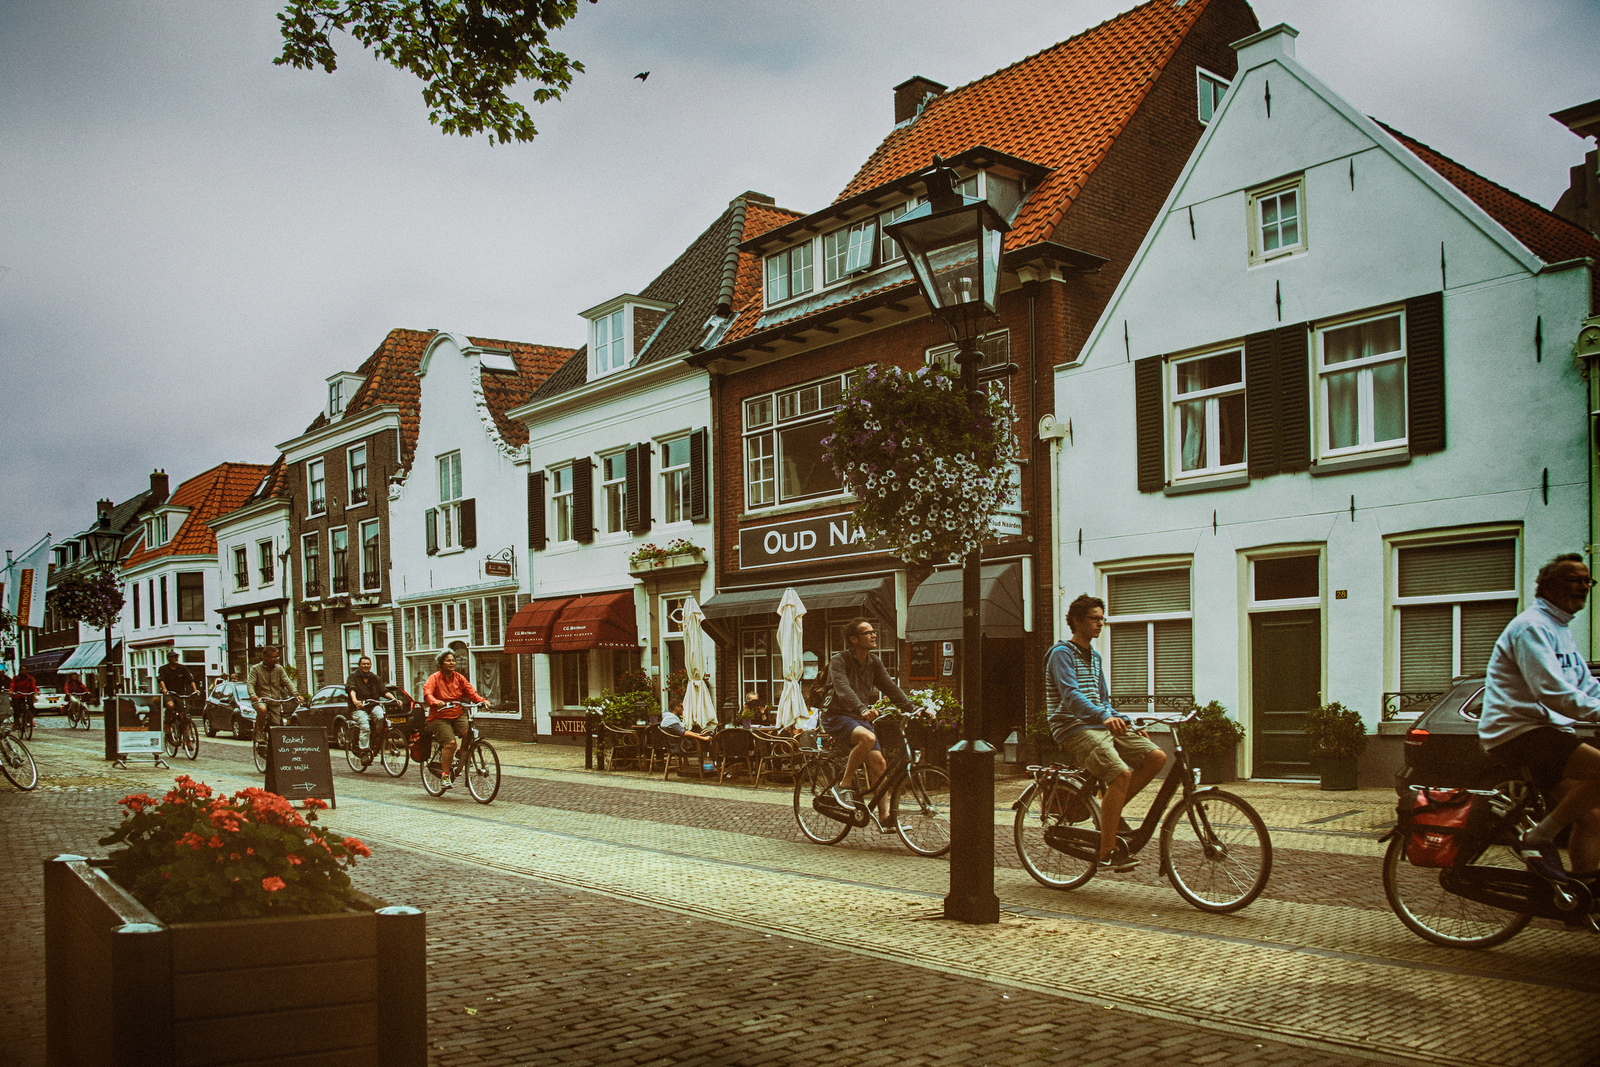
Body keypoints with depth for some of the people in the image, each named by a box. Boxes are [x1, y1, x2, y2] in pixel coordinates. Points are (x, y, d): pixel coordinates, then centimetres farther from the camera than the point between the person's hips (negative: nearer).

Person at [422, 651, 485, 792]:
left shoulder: (459, 678, 9)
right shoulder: (434, 678, -4)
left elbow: (471, 693, 2)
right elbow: (427, 693, -20)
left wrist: (482, 701, -17)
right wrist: (436, 702, -41)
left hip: (457, 716, 4)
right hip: (439, 718, -4)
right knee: (450, 743, -24)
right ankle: (444, 774, -10)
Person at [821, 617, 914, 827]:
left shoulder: (874, 662, 8)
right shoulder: (839, 660, -13)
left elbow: (891, 688, 6)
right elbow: (843, 689, -29)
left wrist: (913, 710, -7)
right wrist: (862, 709, -47)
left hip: (860, 718, 7)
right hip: (837, 717, -6)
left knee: (878, 761, -9)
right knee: (868, 738, -34)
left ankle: (884, 817, -2)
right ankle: (844, 785, -18)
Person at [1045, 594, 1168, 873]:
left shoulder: (1094, 656, 21)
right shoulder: (1061, 653, -7)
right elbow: (1071, 696, -23)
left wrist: (1129, 724, 12)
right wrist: (1104, 717, -39)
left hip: (1102, 725, 8)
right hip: (1074, 730, -8)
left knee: (1157, 756, -11)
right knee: (1121, 774, -29)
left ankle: (1112, 812, 3)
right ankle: (1107, 853, -20)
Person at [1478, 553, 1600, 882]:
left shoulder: (1561, 632, 21)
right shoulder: (1532, 627, -13)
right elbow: (1552, 693, -24)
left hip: (1545, 733, 10)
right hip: (1516, 732, -10)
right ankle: (1539, 838, -14)